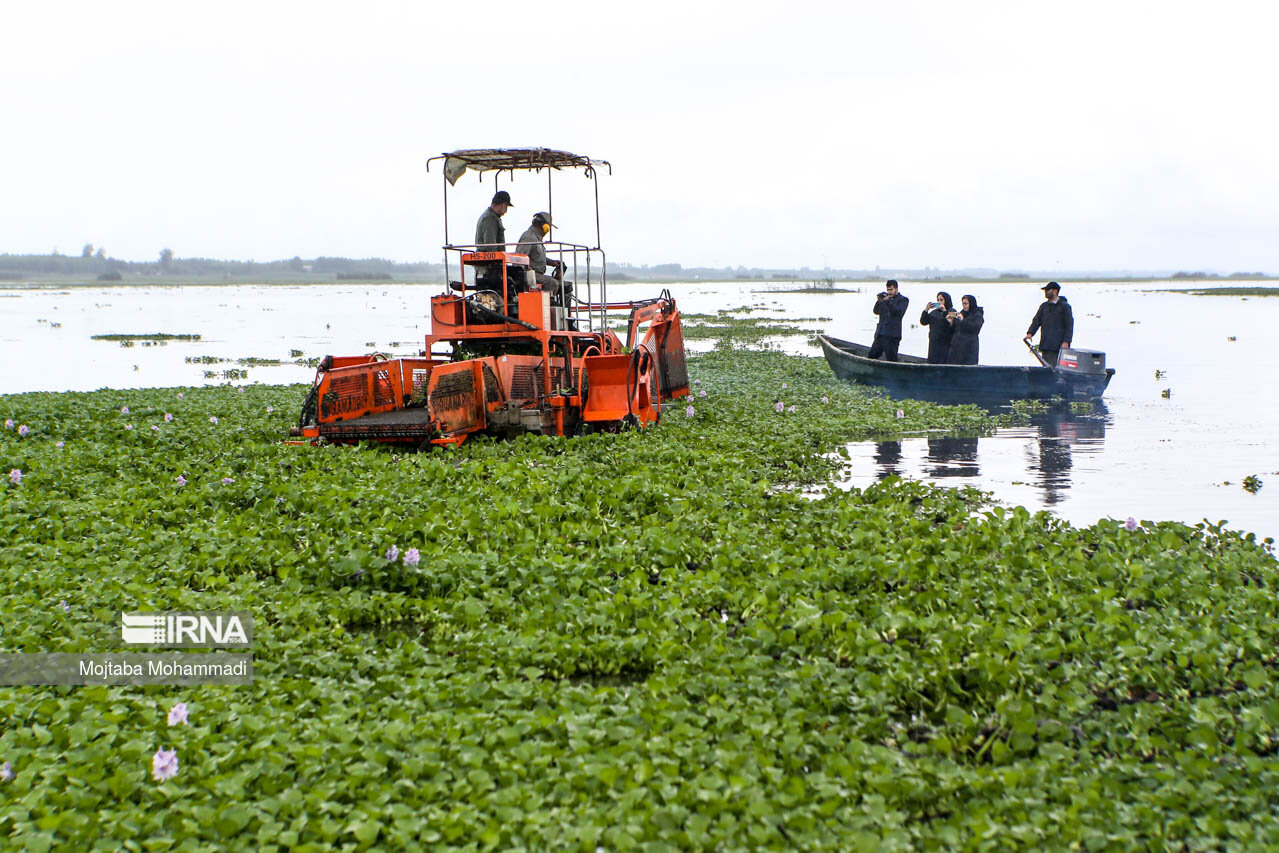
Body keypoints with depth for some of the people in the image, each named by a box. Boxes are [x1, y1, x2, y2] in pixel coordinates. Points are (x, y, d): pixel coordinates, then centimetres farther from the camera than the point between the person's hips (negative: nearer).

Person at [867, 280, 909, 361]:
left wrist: (888, 301, -22)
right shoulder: (885, 296, 16)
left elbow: (899, 312, -15)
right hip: (880, 334, 6)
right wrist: (879, 301, -9)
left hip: (892, 336, -6)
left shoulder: (903, 300, 1)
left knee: (891, 360, -6)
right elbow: (876, 311, 10)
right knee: (870, 357, 8)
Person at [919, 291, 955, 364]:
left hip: (945, 344, -6)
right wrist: (926, 310, 0)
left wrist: (944, 311, -20)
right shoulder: (934, 312, 14)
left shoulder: (951, 311, -3)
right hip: (933, 344, 6)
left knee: (943, 364, -9)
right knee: (932, 363, 4)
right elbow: (923, 322, 11)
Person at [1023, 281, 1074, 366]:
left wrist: (1066, 341, -13)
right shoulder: (1044, 306, 17)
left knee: (1055, 368, -13)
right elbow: (1036, 321, 14)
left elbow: (1069, 325, -4)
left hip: (1058, 347, -6)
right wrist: (1030, 333, -4)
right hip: (1045, 346, 6)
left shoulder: (1065, 306, -1)